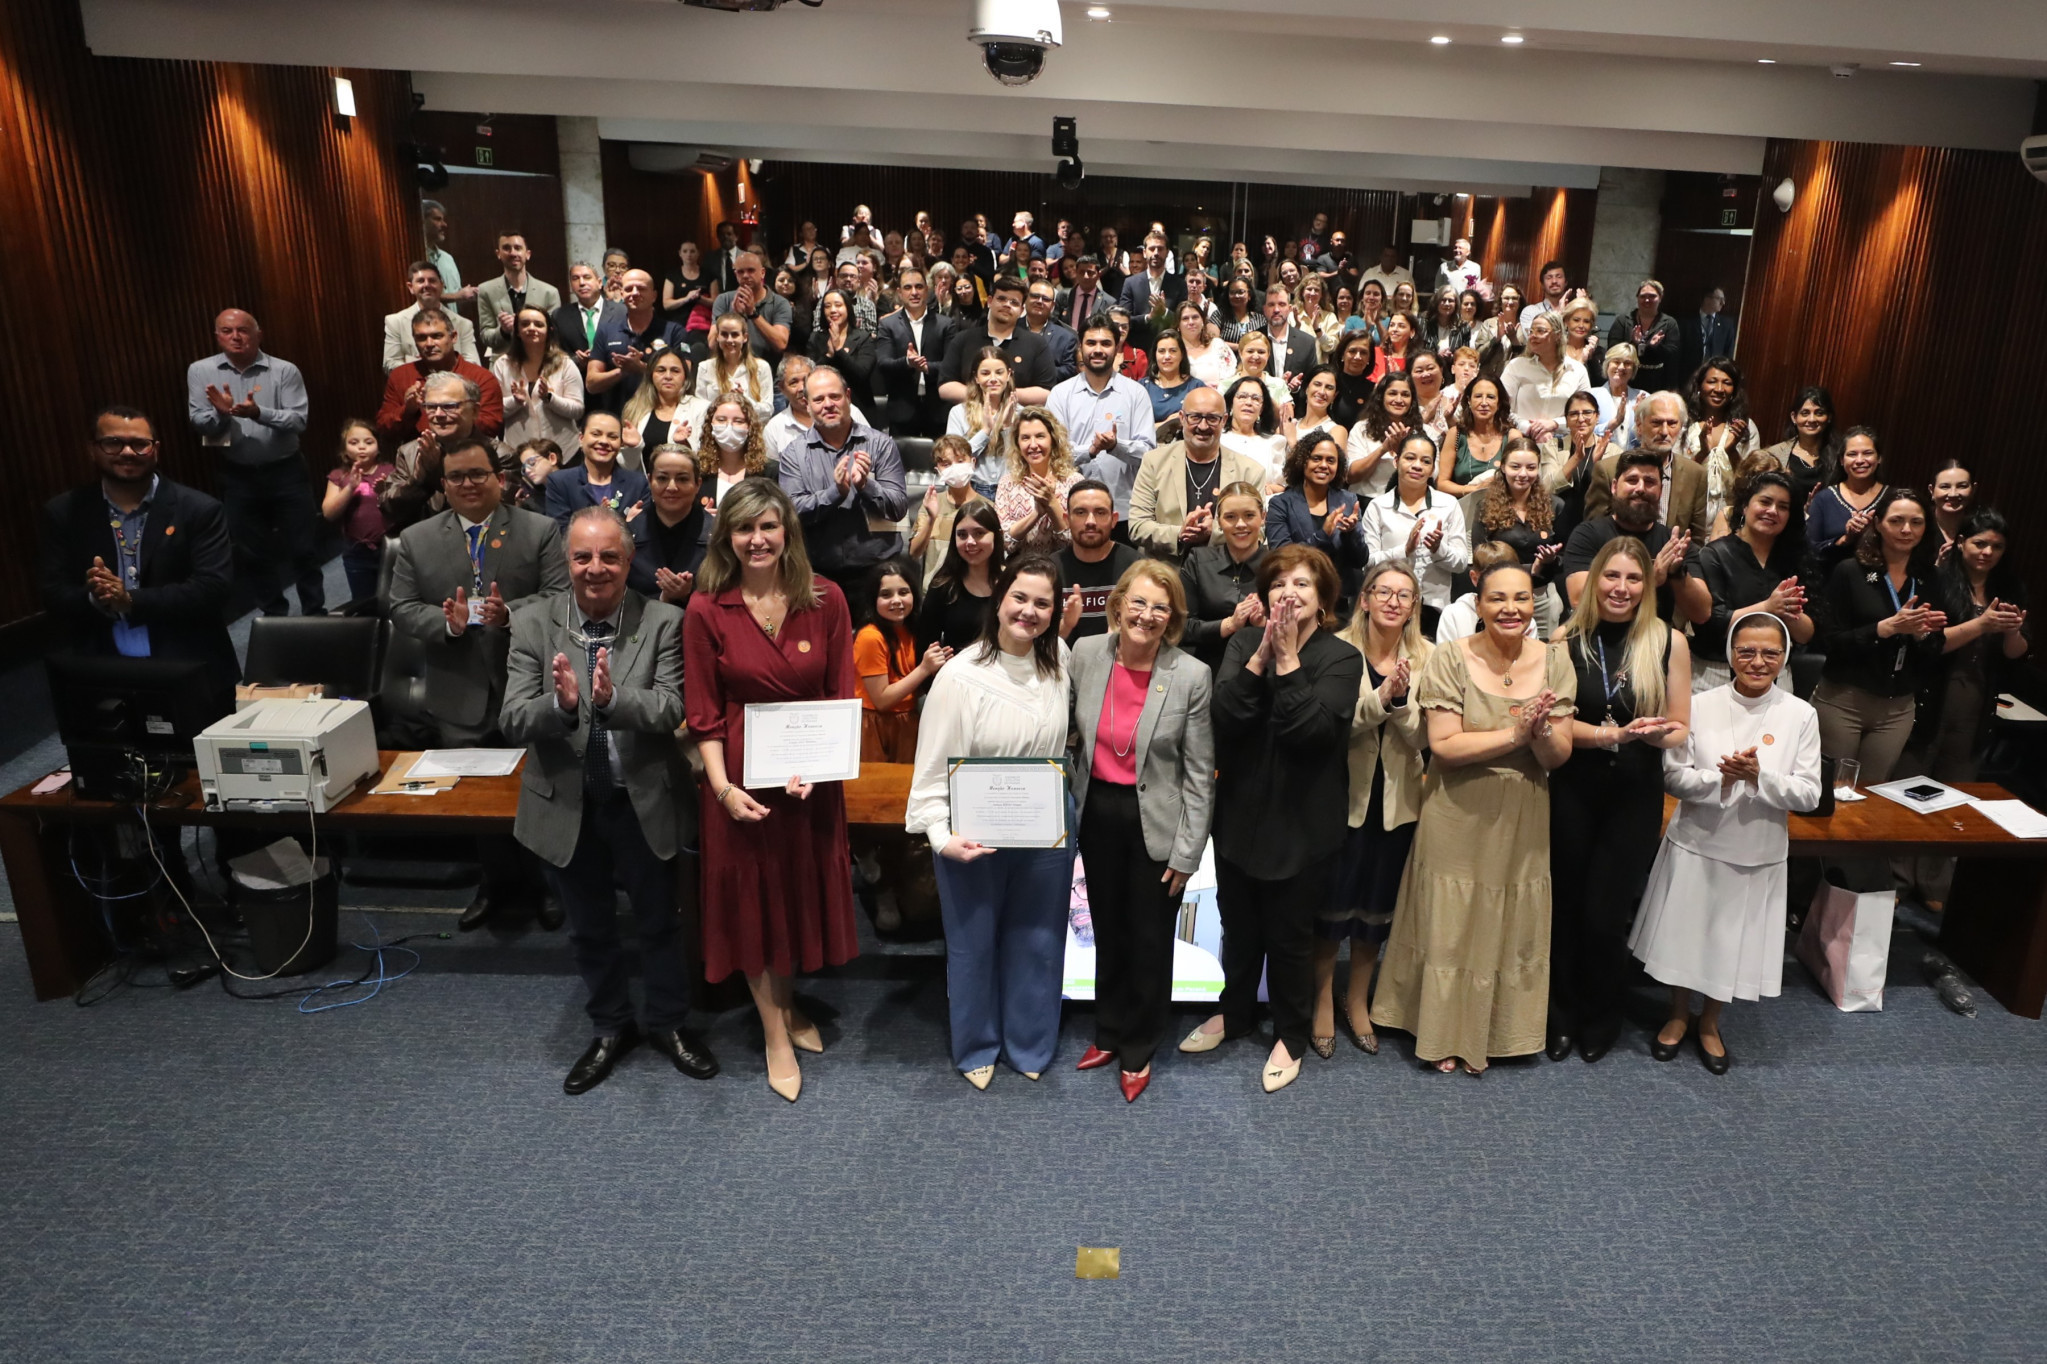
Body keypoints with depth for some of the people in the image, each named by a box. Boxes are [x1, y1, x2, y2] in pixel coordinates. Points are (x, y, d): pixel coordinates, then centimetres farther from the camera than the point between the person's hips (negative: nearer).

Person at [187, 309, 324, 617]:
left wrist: (258, 413, -31)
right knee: (253, 552, 11)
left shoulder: (285, 370, -7)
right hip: (237, 476, 2)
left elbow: (298, 421, -15)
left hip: (286, 472, -2)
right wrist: (221, 412, -24)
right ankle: (274, 615, 25)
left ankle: (315, 613, 21)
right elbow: (200, 425, -3)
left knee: (303, 546, 7)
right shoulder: (200, 371, -1)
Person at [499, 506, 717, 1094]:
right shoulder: (533, 622, -8)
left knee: (659, 922, 16)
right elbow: (512, 721, -13)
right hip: (566, 803, 1)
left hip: (643, 801, -1)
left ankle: (668, 1023, 40)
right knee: (589, 928, 19)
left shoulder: (662, 622, -11)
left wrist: (613, 699, -38)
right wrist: (561, 703, -35)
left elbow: (671, 711, -19)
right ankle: (611, 1027, 42)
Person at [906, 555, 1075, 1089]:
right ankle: (976, 1049, 37)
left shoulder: (1059, 659, -3)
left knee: (1038, 941, 17)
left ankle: (1029, 1046, 38)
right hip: (975, 834, -4)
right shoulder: (961, 675, -18)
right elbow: (933, 766, -15)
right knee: (974, 943, 14)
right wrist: (941, 837, -25)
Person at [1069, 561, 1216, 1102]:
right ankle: (1109, 1032, 40)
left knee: (1149, 938, 10)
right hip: (1098, 812, 3)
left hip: (1155, 823, -3)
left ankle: (1138, 1050, 31)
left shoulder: (1191, 676, -15)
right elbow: (1064, 728, 7)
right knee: (1107, 929, 18)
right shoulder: (1086, 654, -7)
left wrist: (1187, 852, -9)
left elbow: (1199, 773, -10)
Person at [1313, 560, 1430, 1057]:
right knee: (1332, 903, 7)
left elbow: (1422, 737, -8)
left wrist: (1401, 699, -24)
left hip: (1396, 800, 3)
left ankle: (1357, 1001, 33)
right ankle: (1323, 1002, 25)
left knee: (1377, 904, 15)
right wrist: (1381, 696, -30)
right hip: (1343, 796, -3)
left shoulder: (1425, 658, -1)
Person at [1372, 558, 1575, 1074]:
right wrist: (1512, 733, -24)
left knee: (1512, 928, 14)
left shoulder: (1554, 663, -2)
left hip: (1523, 821, 3)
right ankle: (1446, 1033, 28)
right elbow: (1443, 746, -18)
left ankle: (1499, 1029, 35)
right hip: (1457, 817, -3)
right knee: (1451, 924, 9)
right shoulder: (1450, 659, -12)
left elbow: (1558, 756, -4)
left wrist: (1541, 731, -24)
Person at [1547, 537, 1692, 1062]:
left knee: (1604, 914, 3)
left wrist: (1655, 734, -20)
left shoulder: (1669, 643, -3)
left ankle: (1601, 1019, 28)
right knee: (1565, 904, 9)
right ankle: (1562, 1015, 30)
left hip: (1635, 794, 0)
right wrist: (1612, 733, -22)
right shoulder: (1567, 639, -4)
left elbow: (1678, 729, 2)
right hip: (1571, 788, 1)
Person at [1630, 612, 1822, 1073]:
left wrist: (1759, 777, -24)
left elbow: (1808, 793, -7)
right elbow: (1674, 777, -7)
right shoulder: (1700, 706, -7)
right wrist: (1719, 778, -25)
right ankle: (1679, 1015, 37)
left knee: (1734, 941, 13)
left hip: (1758, 855, 0)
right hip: (1696, 846, 0)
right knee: (1684, 933, 13)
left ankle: (1709, 1023, 38)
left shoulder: (1801, 715, -6)